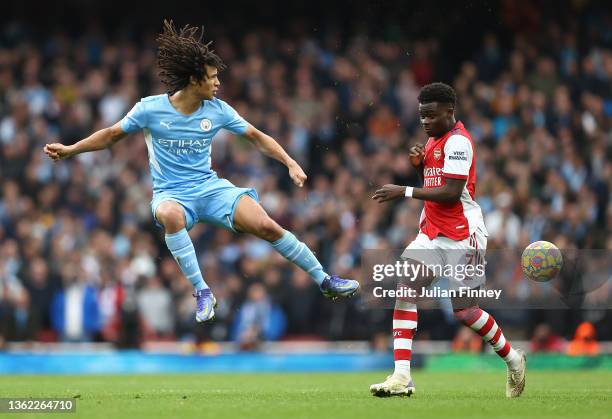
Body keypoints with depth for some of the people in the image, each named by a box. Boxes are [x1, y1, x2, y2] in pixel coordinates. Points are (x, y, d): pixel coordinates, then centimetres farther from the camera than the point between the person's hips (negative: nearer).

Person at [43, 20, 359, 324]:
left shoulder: (218, 110, 1)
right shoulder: (150, 109, -7)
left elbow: (256, 137, 11)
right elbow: (112, 135, 7)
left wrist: (290, 163, 2)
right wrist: (69, 150, 3)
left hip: (211, 188, 2)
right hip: (171, 194, -2)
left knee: (266, 226, -19)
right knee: (171, 215, -42)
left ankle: (324, 280, -3)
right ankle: (202, 292, -32)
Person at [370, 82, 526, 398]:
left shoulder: (458, 141, -15)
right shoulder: (433, 140, 14)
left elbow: (451, 192, -23)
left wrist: (405, 192, -22)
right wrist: (419, 165, 4)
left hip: (462, 236, -8)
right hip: (431, 233, 8)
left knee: (465, 311, -2)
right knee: (405, 290, -12)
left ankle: (513, 360, 25)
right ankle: (401, 377, -17)